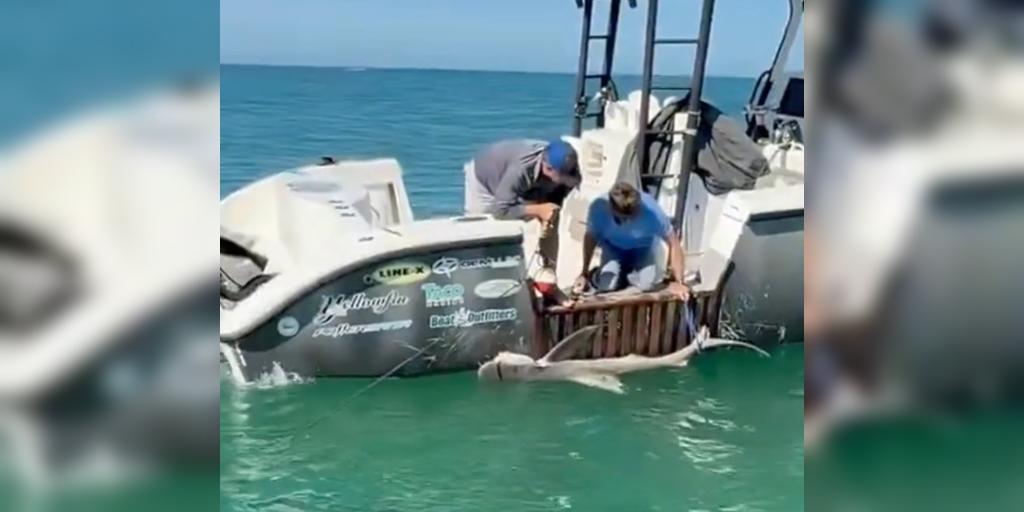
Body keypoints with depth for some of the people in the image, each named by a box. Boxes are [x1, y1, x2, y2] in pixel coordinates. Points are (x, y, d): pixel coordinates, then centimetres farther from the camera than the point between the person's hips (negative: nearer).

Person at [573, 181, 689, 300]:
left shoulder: (651, 211, -37)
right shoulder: (599, 208, -34)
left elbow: (673, 242, -22)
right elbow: (591, 237, -11)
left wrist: (678, 282, -21)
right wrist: (585, 274, -8)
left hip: (641, 248, 0)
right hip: (613, 247, 0)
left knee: (647, 284, -26)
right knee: (606, 285, -24)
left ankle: (629, 274, 10)